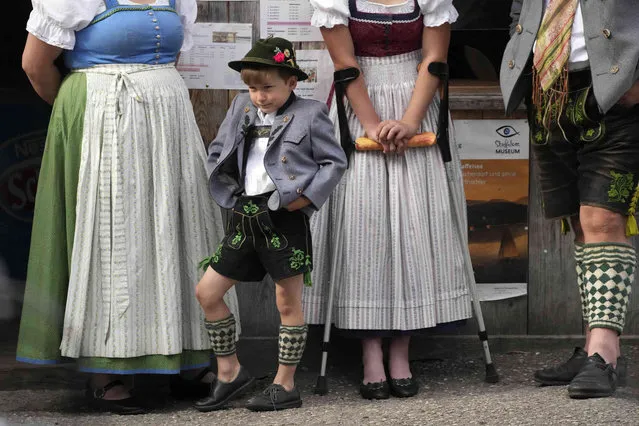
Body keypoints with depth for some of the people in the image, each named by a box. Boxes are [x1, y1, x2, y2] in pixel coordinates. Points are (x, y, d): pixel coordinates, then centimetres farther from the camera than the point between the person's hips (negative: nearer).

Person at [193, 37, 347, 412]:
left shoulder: (310, 115, -5)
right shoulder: (241, 109, 9)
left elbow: (335, 162, -3)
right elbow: (217, 153, 18)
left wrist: (307, 197, -12)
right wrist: (228, 192, 6)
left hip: (285, 217, -6)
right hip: (245, 217, 6)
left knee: (288, 303, 2)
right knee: (208, 293, 6)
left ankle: (286, 385, 12)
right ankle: (230, 373, 18)